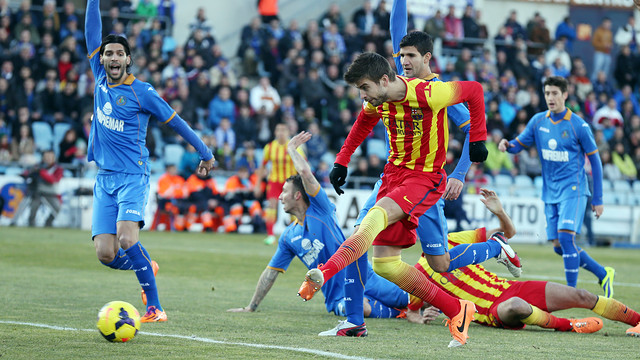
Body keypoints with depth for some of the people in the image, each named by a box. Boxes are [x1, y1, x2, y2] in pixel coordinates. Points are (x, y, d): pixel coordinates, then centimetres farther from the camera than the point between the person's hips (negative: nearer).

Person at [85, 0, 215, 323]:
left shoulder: (141, 92, -4)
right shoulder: (100, 79, 9)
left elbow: (175, 122, 5)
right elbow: (92, 31, 8)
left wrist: (205, 153, 10)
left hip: (133, 177, -5)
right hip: (104, 178, 5)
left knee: (127, 239, -26)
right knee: (106, 254, -6)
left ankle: (153, 307, -20)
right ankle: (147, 268, 26)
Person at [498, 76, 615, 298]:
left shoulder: (578, 126, -8)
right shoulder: (538, 121, 4)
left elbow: (595, 161, -2)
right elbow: (519, 144, 10)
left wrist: (598, 199, -3)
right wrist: (507, 144, -16)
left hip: (573, 190, -6)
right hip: (550, 193, 6)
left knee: (565, 237, -22)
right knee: (559, 246, 4)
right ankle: (603, 274, 22)